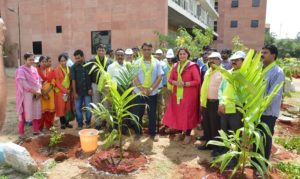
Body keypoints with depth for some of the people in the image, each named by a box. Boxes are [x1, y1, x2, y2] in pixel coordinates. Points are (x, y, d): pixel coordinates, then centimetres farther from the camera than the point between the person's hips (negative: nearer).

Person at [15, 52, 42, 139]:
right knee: (24, 113, 1)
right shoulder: (21, 70, -10)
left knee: (36, 112, 10)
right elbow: (24, 84, -18)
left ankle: (36, 130, 23)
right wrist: (35, 91, -18)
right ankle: (21, 132, 14)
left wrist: (39, 91, -7)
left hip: (36, 94, 6)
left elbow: (39, 80, 9)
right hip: (26, 95, -6)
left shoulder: (34, 69, 9)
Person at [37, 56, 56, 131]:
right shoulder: (36, 71, -1)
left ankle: (49, 125, 18)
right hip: (41, 93, -3)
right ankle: (40, 127, 8)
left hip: (50, 92, 3)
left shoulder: (50, 70, 9)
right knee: (41, 109, -4)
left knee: (50, 109, 4)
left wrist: (47, 91, -10)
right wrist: (43, 92, -13)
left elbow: (53, 82, 4)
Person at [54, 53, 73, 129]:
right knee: (61, 107, 1)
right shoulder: (57, 70, -7)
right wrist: (64, 90, -15)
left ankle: (66, 122, 15)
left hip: (68, 91, 4)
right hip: (60, 91, -4)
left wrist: (69, 89, -2)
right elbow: (57, 82, -11)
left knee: (67, 107, 6)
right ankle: (62, 123, 10)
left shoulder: (68, 69, 7)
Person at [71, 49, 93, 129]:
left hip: (87, 91, 0)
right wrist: (74, 92, -6)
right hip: (78, 92, 0)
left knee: (88, 108, 6)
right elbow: (73, 80, -3)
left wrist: (91, 88, -2)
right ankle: (80, 124, 21)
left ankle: (88, 122, 23)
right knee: (78, 108, 7)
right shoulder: (74, 67, -3)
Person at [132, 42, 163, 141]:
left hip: (152, 93, 0)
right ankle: (137, 132, 25)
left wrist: (151, 88, -14)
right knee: (137, 114, 8)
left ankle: (153, 133, 24)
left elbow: (159, 77, -3)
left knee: (152, 114, 10)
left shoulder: (156, 62, 1)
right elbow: (134, 77, -3)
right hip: (139, 92, 1)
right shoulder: (137, 62, 2)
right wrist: (142, 89, -16)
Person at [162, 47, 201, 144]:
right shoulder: (175, 66, 8)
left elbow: (197, 81, -10)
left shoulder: (192, 66, -7)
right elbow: (170, 79, 9)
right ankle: (180, 132, 26)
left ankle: (188, 135, 17)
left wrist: (185, 84, -19)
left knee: (188, 114, 3)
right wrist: (175, 82, -13)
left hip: (189, 95, -5)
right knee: (177, 113, 9)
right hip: (177, 94, 5)